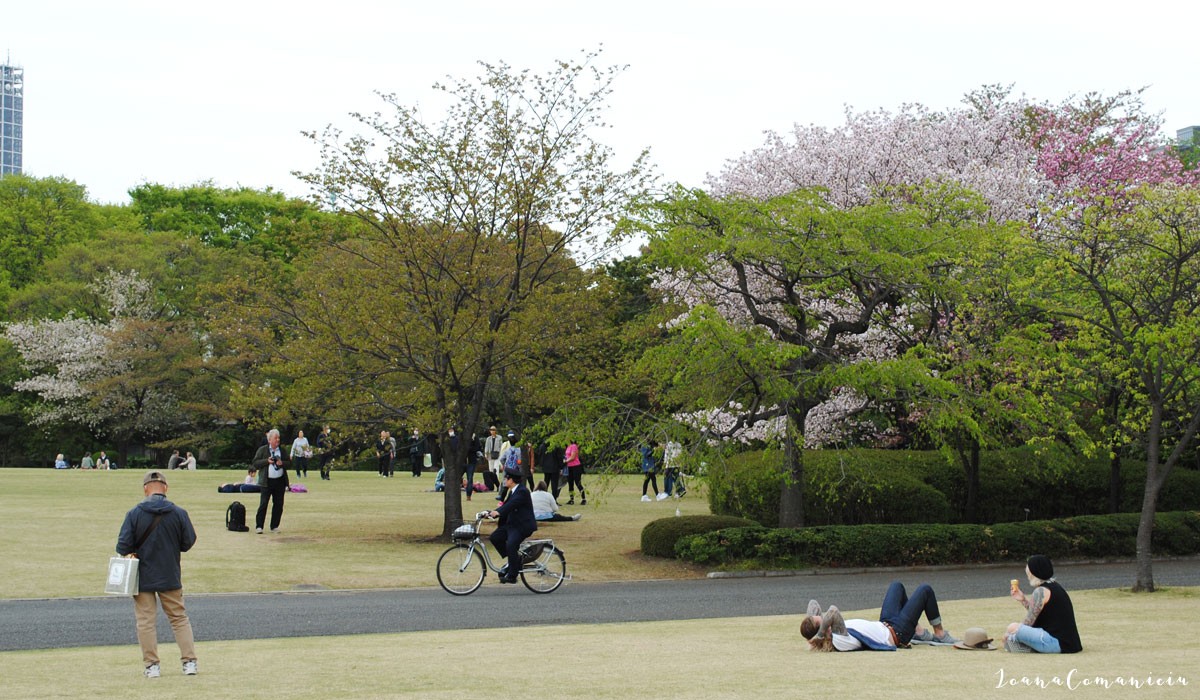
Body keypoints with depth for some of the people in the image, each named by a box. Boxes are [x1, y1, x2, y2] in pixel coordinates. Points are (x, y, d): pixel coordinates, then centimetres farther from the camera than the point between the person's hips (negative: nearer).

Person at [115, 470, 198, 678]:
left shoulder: (134, 514, -11)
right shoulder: (179, 513, -7)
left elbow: (123, 547, -12)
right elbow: (189, 542, 1)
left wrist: (134, 552, 10)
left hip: (142, 576, -2)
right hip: (170, 576, 2)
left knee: (146, 621, 6)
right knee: (179, 618, 13)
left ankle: (151, 665, 4)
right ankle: (189, 662, 8)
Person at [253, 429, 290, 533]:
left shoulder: (282, 450, 12)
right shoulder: (262, 450, 2)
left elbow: (288, 463, 14)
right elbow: (255, 464, -2)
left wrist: (282, 463, -7)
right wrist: (267, 461, -15)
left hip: (280, 481, 4)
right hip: (267, 482, -4)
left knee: (278, 505, 5)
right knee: (263, 504, -6)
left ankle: (274, 526, 14)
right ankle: (259, 526, -1)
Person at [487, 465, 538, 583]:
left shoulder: (522, 492, -16)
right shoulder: (512, 492, 15)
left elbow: (511, 504, -30)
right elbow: (506, 505, 11)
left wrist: (498, 512, -43)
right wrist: (491, 513, -3)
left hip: (523, 526, -10)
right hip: (512, 524, 10)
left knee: (511, 544, -26)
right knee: (494, 537, -4)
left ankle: (512, 576, -17)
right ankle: (511, 559, 8)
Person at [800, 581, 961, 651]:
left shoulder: (826, 643, -16)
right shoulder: (839, 642, -41)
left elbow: (813, 604, -10)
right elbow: (833, 612, -59)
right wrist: (820, 634, -49)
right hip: (897, 633, -9)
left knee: (896, 585, 27)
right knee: (925, 590, 5)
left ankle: (919, 632, 36)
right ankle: (940, 634, 26)